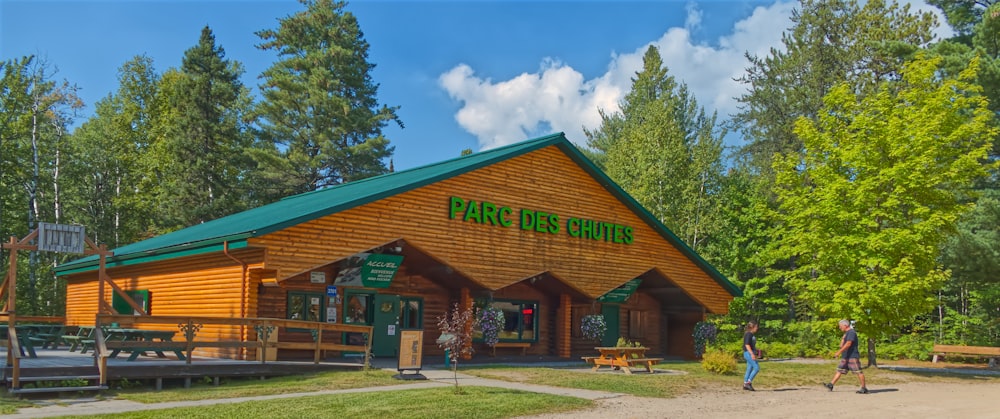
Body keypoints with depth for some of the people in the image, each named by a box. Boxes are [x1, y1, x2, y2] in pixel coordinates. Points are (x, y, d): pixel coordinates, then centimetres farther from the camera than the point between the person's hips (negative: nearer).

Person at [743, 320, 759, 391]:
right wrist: (752, 354, -26)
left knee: (749, 369, 9)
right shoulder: (748, 334, -13)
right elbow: (747, 345, -20)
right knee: (757, 367, -12)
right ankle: (748, 382, -8)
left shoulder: (752, 335, 16)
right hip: (748, 353, -10)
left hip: (751, 353, 10)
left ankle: (745, 385, 12)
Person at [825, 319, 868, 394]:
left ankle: (864, 388, 0)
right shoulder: (846, 333, 18)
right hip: (845, 357, 10)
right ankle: (831, 385, 3)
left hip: (852, 357, -10)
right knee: (839, 370, 5)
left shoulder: (851, 332, -14)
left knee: (858, 372, -5)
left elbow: (848, 344, -24)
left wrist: (839, 352, -27)